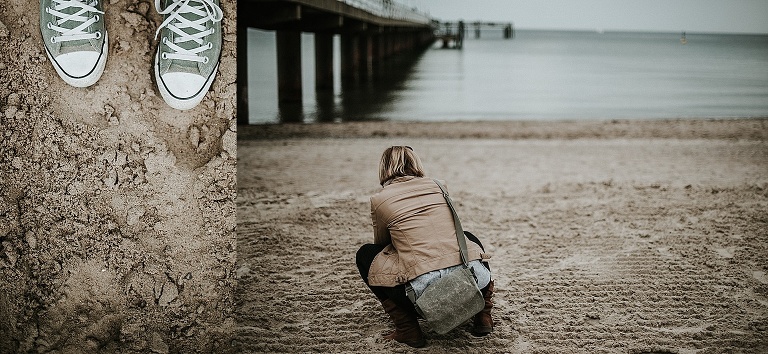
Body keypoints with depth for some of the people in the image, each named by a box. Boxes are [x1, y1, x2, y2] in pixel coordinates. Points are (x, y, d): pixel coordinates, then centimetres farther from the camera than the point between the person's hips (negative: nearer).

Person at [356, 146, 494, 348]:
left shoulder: (379, 200, 10)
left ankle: (407, 329, 11)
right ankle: (483, 317, 25)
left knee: (365, 255, 21)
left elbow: (382, 243, 28)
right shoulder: (436, 186, 21)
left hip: (425, 290, -4)